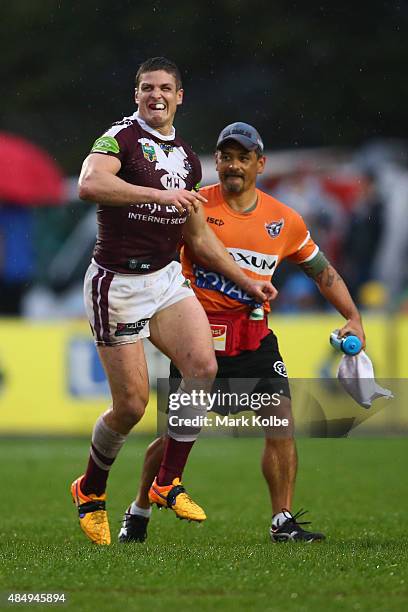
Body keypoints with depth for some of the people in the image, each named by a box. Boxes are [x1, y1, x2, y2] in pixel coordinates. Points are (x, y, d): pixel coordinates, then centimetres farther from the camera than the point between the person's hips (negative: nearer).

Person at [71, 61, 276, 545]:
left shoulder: (186, 157, 13)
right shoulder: (121, 138, -9)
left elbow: (198, 237, 23)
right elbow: (90, 184, -32)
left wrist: (246, 282, 21)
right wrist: (161, 194, -35)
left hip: (165, 277, 6)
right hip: (117, 283, -6)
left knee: (203, 366, -17)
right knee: (132, 404, -5)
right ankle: (90, 492, 21)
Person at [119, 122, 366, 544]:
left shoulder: (284, 220, 6)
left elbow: (323, 272, 16)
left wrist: (353, 318, 6)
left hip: (255, 335, 3)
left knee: (280, 421, -11)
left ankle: (283, 522, -2)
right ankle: (138, 515, 19)